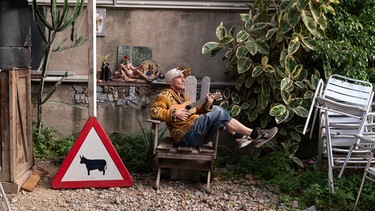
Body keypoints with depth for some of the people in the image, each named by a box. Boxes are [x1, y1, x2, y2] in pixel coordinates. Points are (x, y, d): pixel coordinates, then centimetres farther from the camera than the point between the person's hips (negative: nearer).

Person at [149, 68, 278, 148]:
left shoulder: (182, 95, 27)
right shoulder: (165, 95, 1)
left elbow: (194, 111, 22)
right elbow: (154, 111, -14)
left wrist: (206, 106, 3)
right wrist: (174, 113, -20)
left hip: (198, 134, 9)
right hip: (186, 135, -9)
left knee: (216, 110, 0)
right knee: (219, 114, -19)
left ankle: (239, 138, -8)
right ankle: (255, 134, -15)